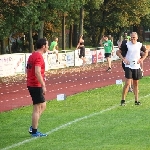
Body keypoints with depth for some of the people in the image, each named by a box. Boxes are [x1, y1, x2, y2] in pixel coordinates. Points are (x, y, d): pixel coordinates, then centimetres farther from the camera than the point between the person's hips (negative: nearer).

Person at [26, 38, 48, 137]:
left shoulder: (32, 56, 13)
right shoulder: (39, 57, -16)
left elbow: (28, 70, 19)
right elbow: (37, 72, -26)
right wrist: (43, 86, -24)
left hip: (31, 84, 10)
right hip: (36, 85, -10)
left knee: (43, 106, 18)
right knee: (37, 108, -3)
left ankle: (33, 127, 15)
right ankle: (34, 131, 2)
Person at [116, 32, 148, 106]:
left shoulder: (140, 45, 2)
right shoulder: (127, 44, -7)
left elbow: (146, 52, 18)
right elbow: (118, 52, -1)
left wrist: (142, 59, 4)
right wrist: (124, 59, -12)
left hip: (137, 67, 4)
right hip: (128, 66, -3)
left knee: (136, 84, 11)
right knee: (127, 83, -12)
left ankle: (136, 100, 18)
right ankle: (123, 100, -5)